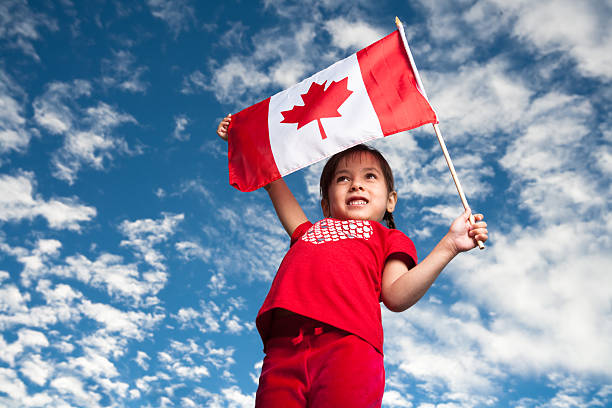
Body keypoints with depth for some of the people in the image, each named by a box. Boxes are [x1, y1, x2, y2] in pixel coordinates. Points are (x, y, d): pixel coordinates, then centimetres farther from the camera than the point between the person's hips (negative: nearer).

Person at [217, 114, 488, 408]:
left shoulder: (388, 238, 27)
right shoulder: (309, 231, 36)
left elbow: (396, 296, 8)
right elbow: (273, 184, 47)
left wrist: (448, 245, 2)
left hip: (348, 343, -3)